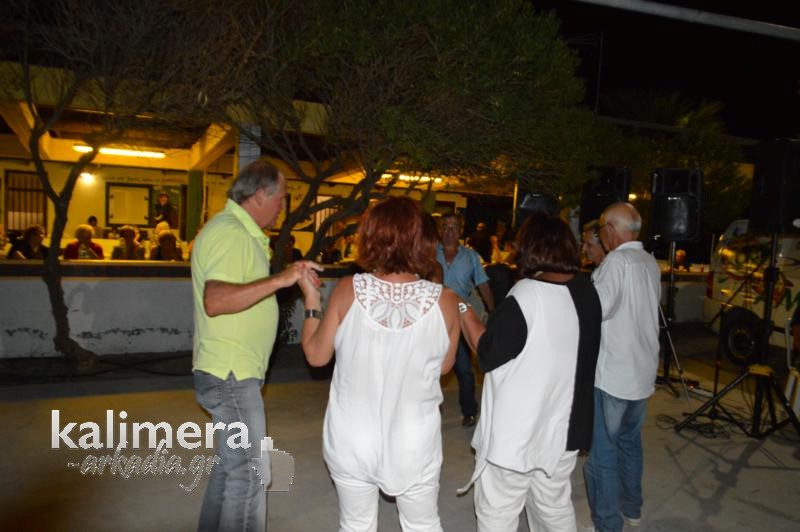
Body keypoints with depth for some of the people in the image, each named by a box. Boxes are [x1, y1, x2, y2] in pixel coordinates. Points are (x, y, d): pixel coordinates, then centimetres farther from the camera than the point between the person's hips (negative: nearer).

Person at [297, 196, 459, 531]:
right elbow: (444, 366, -1)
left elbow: (316, 354, -5)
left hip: (352, 441, 0)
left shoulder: (348, 290, -18)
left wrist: (311, 297, 5)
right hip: (415, 445, 0)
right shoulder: (443, 301, -17)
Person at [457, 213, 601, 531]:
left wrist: (463, 310, -8)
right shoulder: (586, 291, 0)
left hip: (517, 430, -7)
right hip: (562, 425, 7)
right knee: (555, 506, 24)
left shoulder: (525, 296, -23)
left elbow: (488, 354, -16)